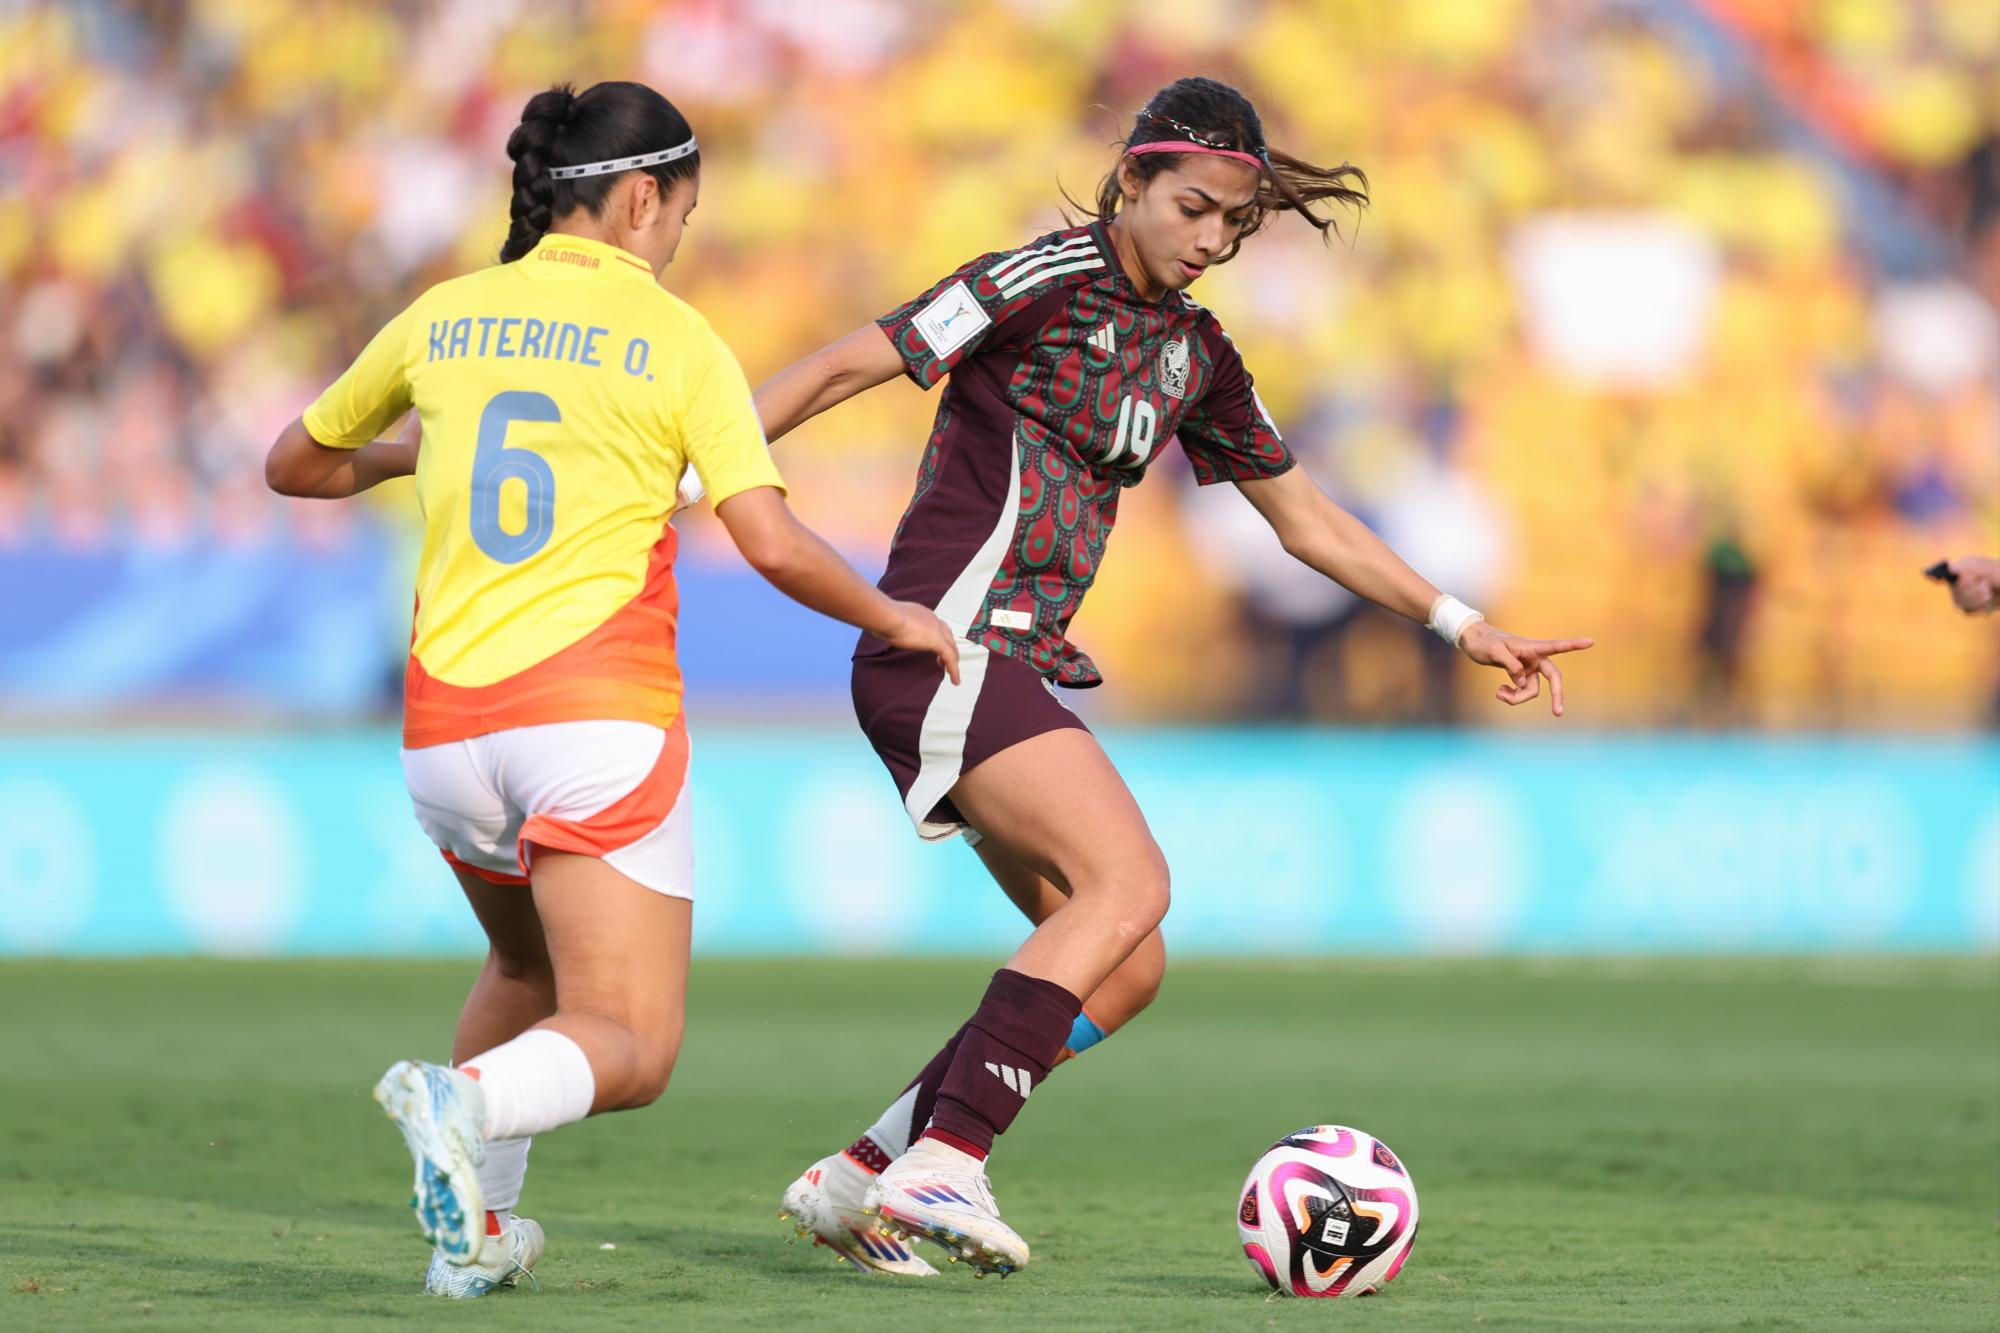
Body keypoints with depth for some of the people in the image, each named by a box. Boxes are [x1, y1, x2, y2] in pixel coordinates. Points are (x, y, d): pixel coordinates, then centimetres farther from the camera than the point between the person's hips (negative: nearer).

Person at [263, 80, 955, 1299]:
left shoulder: (445, 320, 9)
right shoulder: (676, 341, -2)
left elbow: (295, 466, 22)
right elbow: (774, 546, -9)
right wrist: (893, 617, 8)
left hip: (447, 727, 5)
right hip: (600, 715, -5)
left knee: (527, 972, 32)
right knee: (628, 1051, -4)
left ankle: (474, 1233, 22)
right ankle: (467, 1103, -35)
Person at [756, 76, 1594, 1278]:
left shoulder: (1194, 355, 16)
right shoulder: (1048, 281, -7)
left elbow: (1304, 515, 26)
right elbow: (851, 367, -8)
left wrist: (1462, 625, 23)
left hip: (1024, 670, 8)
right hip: (944, 644, -8)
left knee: (1125, 968, 1)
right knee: (1128, 879, -25)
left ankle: (859, 1181, 4)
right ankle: (941, 1166, -31)